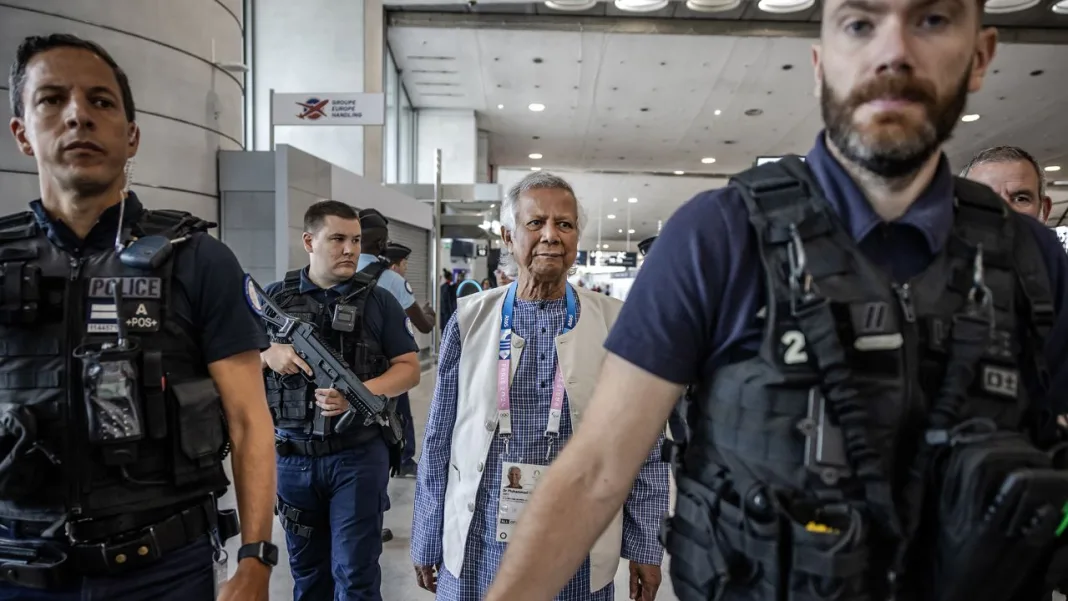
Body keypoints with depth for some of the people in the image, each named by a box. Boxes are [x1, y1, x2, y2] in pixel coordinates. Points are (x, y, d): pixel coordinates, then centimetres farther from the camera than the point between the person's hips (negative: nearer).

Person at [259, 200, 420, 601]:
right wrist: (268, 355, -13)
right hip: (292, 457, 3)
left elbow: (409, 368, -3)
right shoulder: (274, 298, 4)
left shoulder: (378, 301, -1)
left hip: (358, 455, -2)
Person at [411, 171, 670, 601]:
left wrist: (646, 547, 2)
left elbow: (641, 446, 1)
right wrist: (427, 542, 6)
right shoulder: (470, 319, -2)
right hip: (478, 548, 1)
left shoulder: (615, 323, -4)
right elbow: (439, 441, 2)